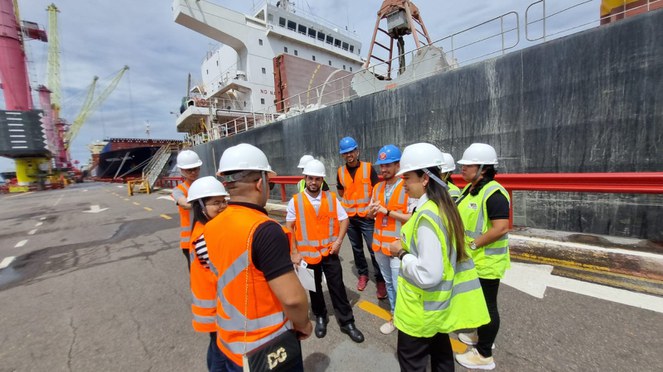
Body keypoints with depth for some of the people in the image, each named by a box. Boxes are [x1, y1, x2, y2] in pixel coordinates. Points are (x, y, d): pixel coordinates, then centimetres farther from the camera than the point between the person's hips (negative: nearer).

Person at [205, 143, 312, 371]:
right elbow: (292, 298, -29)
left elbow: (228, 283, 6)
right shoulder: (264, 230, -29)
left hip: (229, 343, 6)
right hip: (268, 347, -6)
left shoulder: (210, 229, -5)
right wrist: (303, 324, -10)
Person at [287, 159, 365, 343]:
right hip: (308, 253, 0)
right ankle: (320, 317, 42)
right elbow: (289, 227, -4)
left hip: (329, 252, 1)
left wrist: (338, 241, -11)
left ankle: (347, 322, 28)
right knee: (314, 288, 18)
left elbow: (344, 220, 1)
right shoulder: (295, 201, -7)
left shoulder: (331, 198, -3)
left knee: (337, 287, 10)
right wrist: (294, 252, -8)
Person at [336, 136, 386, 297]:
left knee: (374, 249, 1)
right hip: (350, 217, 3)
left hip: (367, 216, -3)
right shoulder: (340, 171, 0)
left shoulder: (368, 168, -7)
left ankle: (380, 280, 18)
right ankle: (363, 274, 36)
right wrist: (350, 203, 6)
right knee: (357, 249, 17)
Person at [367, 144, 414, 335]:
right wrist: (372, 210, -10)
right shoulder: (377, 187, 6)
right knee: (389, 284, 21)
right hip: (380, 244, 6)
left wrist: (387, 211, -22)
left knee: (399, 286, 3)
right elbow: (370, 215, 12)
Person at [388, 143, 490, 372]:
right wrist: (408, 247, 6)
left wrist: (401, 253, -19)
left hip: (421, 308, -8)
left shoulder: (427, 216, -30)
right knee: (439, 349, 28)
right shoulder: (444, 207, -1)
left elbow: (428, 275, -32)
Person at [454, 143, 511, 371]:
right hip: (471, 259, 9)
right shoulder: (469, 189, 6)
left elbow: (501, 228, -28)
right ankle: (482, 336, 47)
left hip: (486, 262, -9)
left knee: (487, 306, 9)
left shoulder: (493, 193, -23)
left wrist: (473, 245, -22)